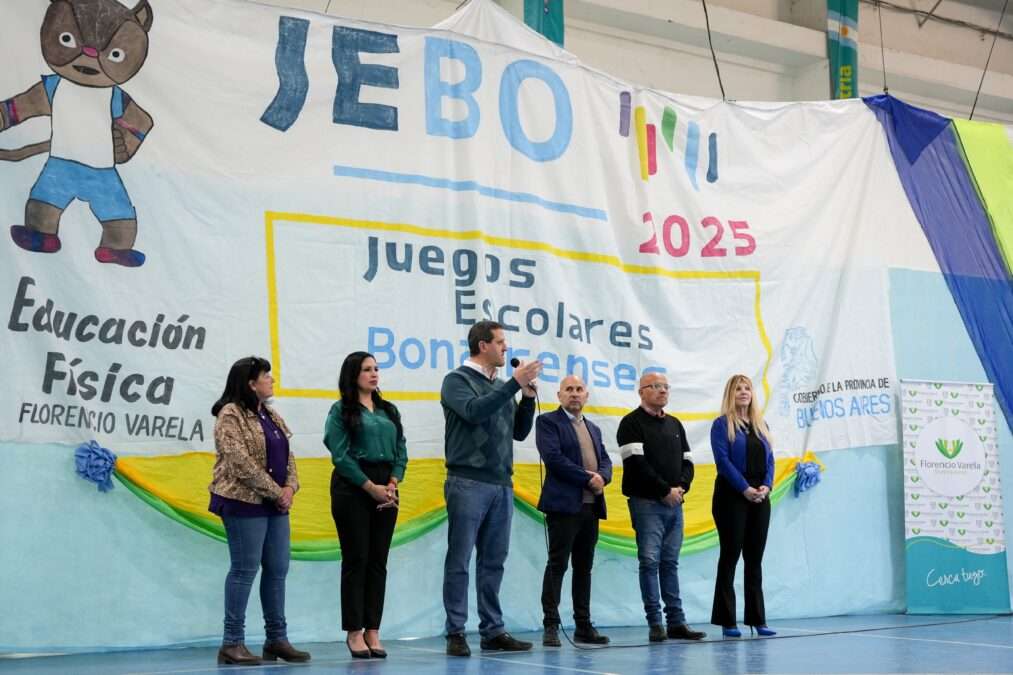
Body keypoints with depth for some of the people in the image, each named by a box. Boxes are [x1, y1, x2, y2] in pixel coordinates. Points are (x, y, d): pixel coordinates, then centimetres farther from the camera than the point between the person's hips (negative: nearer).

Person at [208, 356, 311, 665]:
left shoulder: (271, 417, 16)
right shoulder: (231, 416, -10)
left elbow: (287, 456, 14)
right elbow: (241, 462, -18)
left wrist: (290, 487, -5)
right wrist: (276, 493, -15)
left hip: (275, 505, 8)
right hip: (245, 502, -8)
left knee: (277, 570, 8)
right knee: (245, 569, -6)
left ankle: (277, 639, 16)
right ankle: (232, 643, 1)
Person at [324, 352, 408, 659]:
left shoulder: (389, 410, 15)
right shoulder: (341, 410, -1)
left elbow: (401, 450, 10)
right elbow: (341, 455, -9)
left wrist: (392, 484, -6)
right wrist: (370, 487, -14)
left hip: (386, 488, 5)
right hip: (352, 488, -5)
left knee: (378, 561, 4)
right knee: (356, 560, -2)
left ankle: (373, 631, 8)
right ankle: (354, 632, 4)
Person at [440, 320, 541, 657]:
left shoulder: (502, 387, 17)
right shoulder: (458, 380, -1)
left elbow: (519, 432, 17)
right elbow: (474, 411, -19)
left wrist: (528, 396, 4)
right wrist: (515, 384, -19)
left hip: (501, 485, 6)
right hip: (468, 483, -6)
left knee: (493, 562, 8)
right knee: (459, 561, -3)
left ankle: (493, 631, 13)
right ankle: (456, 633, 1)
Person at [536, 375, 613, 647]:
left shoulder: (593, 428, 21)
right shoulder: (548, 421, 0)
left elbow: (606, 461, 15)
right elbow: (553, 457, -13)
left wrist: (602, 477, -9)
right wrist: (588, 479, -13)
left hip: (591, 506, 7)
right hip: (564, 504, -6)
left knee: (584, 567, 9)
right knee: (557, 564, -6)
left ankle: (584, 625, 13)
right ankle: (551, 626, -3)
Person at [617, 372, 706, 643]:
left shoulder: (675, 425, 18)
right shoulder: (632, 423, -3)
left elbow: (686, 462, 16)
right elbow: (637, 463, -13)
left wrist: (681, 487, -4)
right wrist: (665, 490, -13)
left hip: (674, 502, 6)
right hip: (646, 502, -6)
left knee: (670, 562, 7)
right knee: (650, 561, -7)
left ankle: (676, 622, 8)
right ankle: (655, 623, -5)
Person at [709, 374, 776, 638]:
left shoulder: (761, 425, 16)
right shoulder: (722, 424, -1)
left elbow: (769, 460, 12)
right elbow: (723, 460, -11)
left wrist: (766, 486, -6)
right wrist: (745, 488, -18)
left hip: (760, 497, 5)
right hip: (731, 496, -5)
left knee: (755, 558, 7)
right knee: (730, 555, -3)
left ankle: (757, 619, 11)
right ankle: (727, 621, 1)